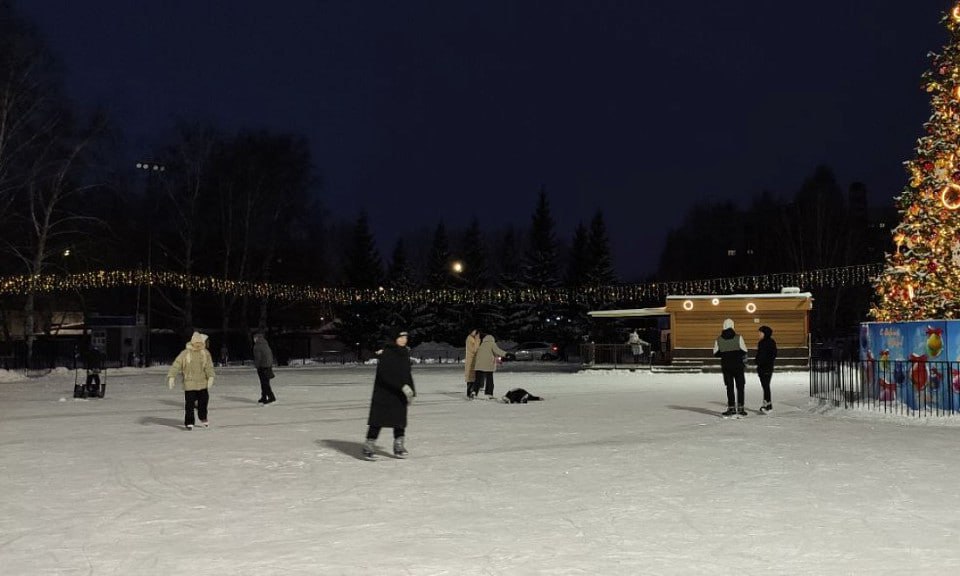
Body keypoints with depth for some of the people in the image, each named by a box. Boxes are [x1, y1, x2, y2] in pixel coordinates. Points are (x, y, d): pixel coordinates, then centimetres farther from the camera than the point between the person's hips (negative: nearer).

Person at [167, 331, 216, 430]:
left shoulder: (205, 353, 1)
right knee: (189, 403, -4)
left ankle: (203, 419, 34)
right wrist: (171, 377, -20)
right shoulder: (185, 353, -8)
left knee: (204, 401, 12)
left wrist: (211, 377, -18)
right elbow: (176, 365, -11)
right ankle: (188, 422, 7)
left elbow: (209, 366, -6)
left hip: (202, 383, 3)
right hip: (190, 383, -3)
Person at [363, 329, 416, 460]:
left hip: (399, 395, 7)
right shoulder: (386, 354, -13)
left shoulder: (405, 353, 9)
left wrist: (411, 390, 13)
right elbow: (385, 375, -23)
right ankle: (369, 446, 4)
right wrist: (403, 386, -27)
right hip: (383, 393, -7)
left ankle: (399, 446, 18)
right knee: (378, 419, -5)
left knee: (400, 420, 7)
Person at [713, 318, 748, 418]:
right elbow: (744, 351, -6)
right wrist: (744, 361, 12)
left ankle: (731, 408, 9)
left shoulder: (719, 339, -4)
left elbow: (715, 353, 3)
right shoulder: (738, 337, -10)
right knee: (740, 387, 8)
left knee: (729, 387, 9)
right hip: (738, 365, -2)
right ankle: (740, 408, 7)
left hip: (726, 366, 2)